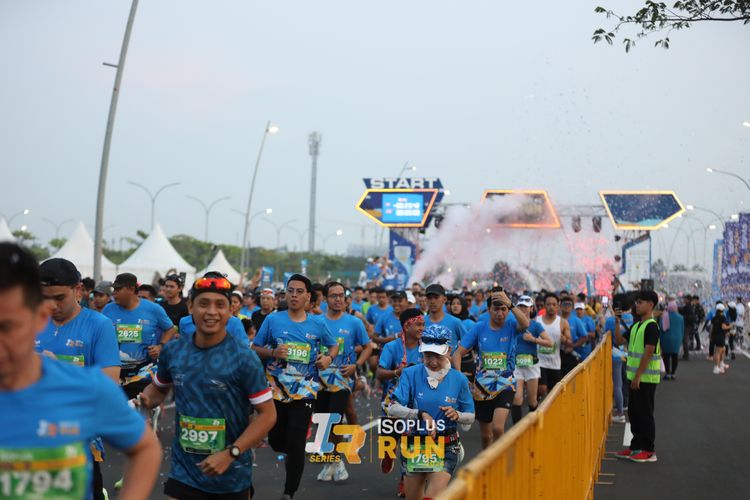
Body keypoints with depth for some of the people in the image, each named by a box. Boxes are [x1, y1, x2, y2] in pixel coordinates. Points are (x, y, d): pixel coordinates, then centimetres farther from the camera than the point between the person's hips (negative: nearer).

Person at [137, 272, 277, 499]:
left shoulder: (244, 358, -14)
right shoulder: (172, 351, -2)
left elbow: (267, 414, -12)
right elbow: (159, 388, 17)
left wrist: (230, 454, -19)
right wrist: (146, 399, -6)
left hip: (231, 477, -2)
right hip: (183, 472, 2)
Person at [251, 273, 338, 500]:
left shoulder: (318, 324, 2)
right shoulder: (273, 320, -1)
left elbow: (334, 345, 18)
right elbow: (255, 348, 4)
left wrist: (328, 358, -4)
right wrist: (273, 353, -16)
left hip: (304, 390, -1)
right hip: (276, 388, 1)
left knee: (296, 443, -7)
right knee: (276, 440, 10)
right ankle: (294, 455, 46)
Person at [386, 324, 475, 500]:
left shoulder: (459, 379, -3)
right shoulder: (410, 374, -8)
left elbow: (470, 417, 3)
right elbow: (393, 408, -17)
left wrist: (457, 415, -19)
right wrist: (421, 414, -30)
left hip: (445, 448, -1)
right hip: (414, 446, 1)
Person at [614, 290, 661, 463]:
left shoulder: (651, 326, -15)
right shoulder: (636, 325, 13)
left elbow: (648, 352, -20)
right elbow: (620, 340, 17)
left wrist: (638, 376, -21)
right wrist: (617, 322, 5)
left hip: (646, 378, -9)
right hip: (635, 377, 9)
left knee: (645, 413, -3)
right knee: (634, 412, 14)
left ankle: (648, 451, 4)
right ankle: (636, 446, 23)